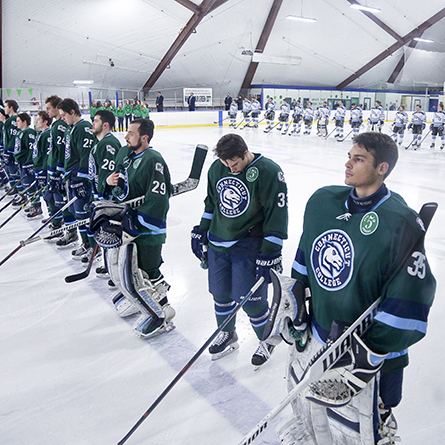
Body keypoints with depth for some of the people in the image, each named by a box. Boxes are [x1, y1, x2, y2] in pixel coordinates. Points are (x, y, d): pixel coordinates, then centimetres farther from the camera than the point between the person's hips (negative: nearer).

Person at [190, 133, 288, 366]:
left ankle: (267, 340, 25)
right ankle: (227, 334, 39)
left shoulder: (269, 172, -16)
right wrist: (201, 232, 17)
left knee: (250, 300, -3)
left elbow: (276, 215, -15)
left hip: (249, 248, -6)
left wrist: (269, 253, -16)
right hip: (218, 244, 6)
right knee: (220, 293, 13)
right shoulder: (217, 168, 2)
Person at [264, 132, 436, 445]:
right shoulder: (323, 201, -2)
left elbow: (409, 303, -19)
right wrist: (292, 301, 8)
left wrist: (374, 352, -19)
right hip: (311, 336, 6)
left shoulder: (402, 224, -21)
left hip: (361, 349, -5)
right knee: (307, 414, 26)